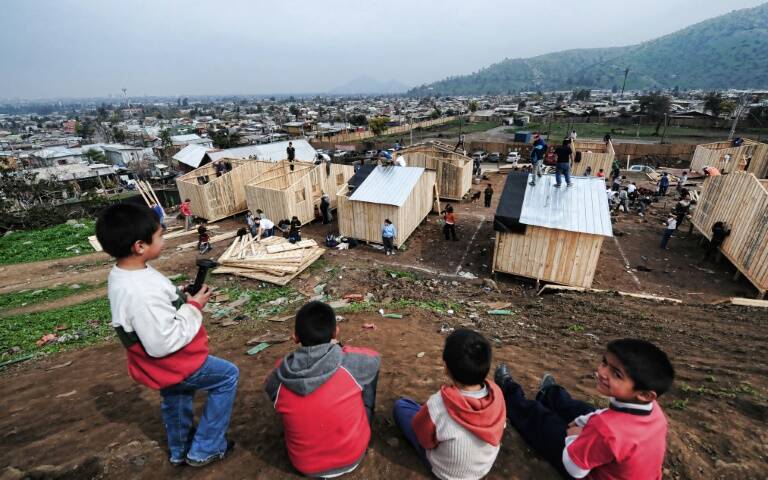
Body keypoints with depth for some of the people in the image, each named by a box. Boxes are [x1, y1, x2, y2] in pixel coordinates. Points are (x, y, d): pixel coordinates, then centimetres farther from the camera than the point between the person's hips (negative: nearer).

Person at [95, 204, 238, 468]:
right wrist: (194, 308, -24)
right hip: (172, 364, -9)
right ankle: (204, 450, 20)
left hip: (164, 364, 10)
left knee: (174, 401, 31)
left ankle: (179, 451, 57)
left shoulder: (120, 274, -6)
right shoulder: (142, 294, -38)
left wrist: (184, 299, -5)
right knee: (227, 376, 8)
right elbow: (162, 344, -32)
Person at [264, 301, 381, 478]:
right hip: (353, 456, -1)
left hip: (306, 465, 2)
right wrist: (337, 348, 9)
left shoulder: (277, 379, -22)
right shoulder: (351, 363, -27)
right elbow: (376, 358, -1)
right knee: (370, 368, 9)